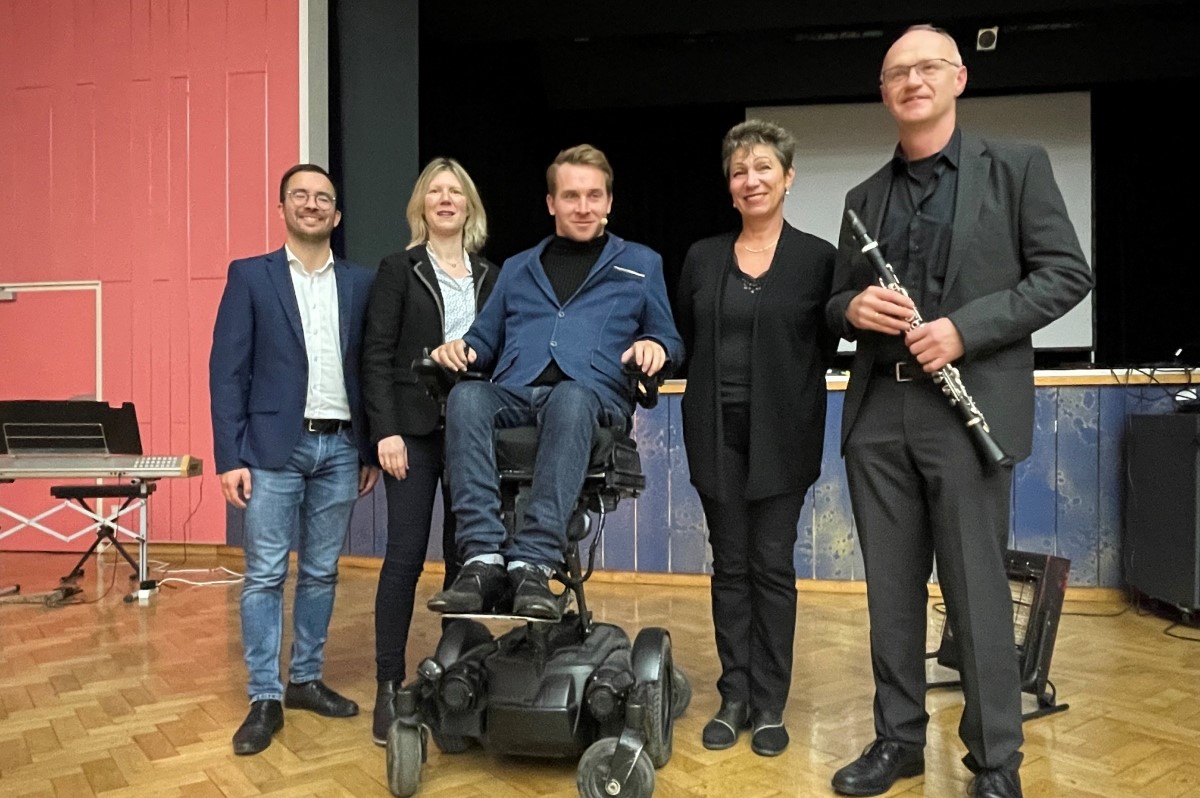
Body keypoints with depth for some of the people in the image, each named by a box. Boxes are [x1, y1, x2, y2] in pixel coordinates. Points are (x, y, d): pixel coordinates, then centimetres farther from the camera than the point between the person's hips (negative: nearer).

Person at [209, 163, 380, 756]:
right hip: (274, 447, -2)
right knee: (265, 575, 2)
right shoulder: (249, 276, 3)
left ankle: (306, 680, 26)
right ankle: (265, 699, 13)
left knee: (321, 573, 11)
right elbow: (227, 370, -2)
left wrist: (371, 450, 6)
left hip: (340, 447, 3)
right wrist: (230, 456, -8)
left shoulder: (360, 283, 9)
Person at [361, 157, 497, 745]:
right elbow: (377, 355, -3)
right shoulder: (399, 269, 3)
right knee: (405, 556, -2)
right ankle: (389, 686, 10)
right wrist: (386, 431, -12)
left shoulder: (488, 276, 12)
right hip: (415, 429, -3)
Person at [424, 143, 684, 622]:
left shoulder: (641, 264, 23)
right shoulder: (517, 269, 30)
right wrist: (461, 347, 7)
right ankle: (483, 558, -39)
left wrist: (654, 345, -4)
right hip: (513, 394, 3)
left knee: (570, 398, -40)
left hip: (592, 397, -2)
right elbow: (485, 341, 31)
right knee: (466, 396, -32)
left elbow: (671, 341, 21)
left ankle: (532, 564, -43)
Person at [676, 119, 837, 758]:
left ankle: (769, 705, 16)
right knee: (730, 566, 9)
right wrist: (713, 390, 5)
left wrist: (785, 392, -2)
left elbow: (825, 348, 3)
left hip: (782, 434, -2)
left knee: (772, 566, 3)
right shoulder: (702, 257, 7)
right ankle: (734, 697, 20)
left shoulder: (817, 257, -1)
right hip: (717, 432, 3)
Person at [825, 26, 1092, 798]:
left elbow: (1068, 273, -3)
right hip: (877, 414, 4)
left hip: (970, 407, -4)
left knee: (977, 593, 2)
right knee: (891, 589, 10)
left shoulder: (1016, 165, 4)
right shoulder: (864, 198, 15)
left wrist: (965, 328, -15)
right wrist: (854, 307, -7)